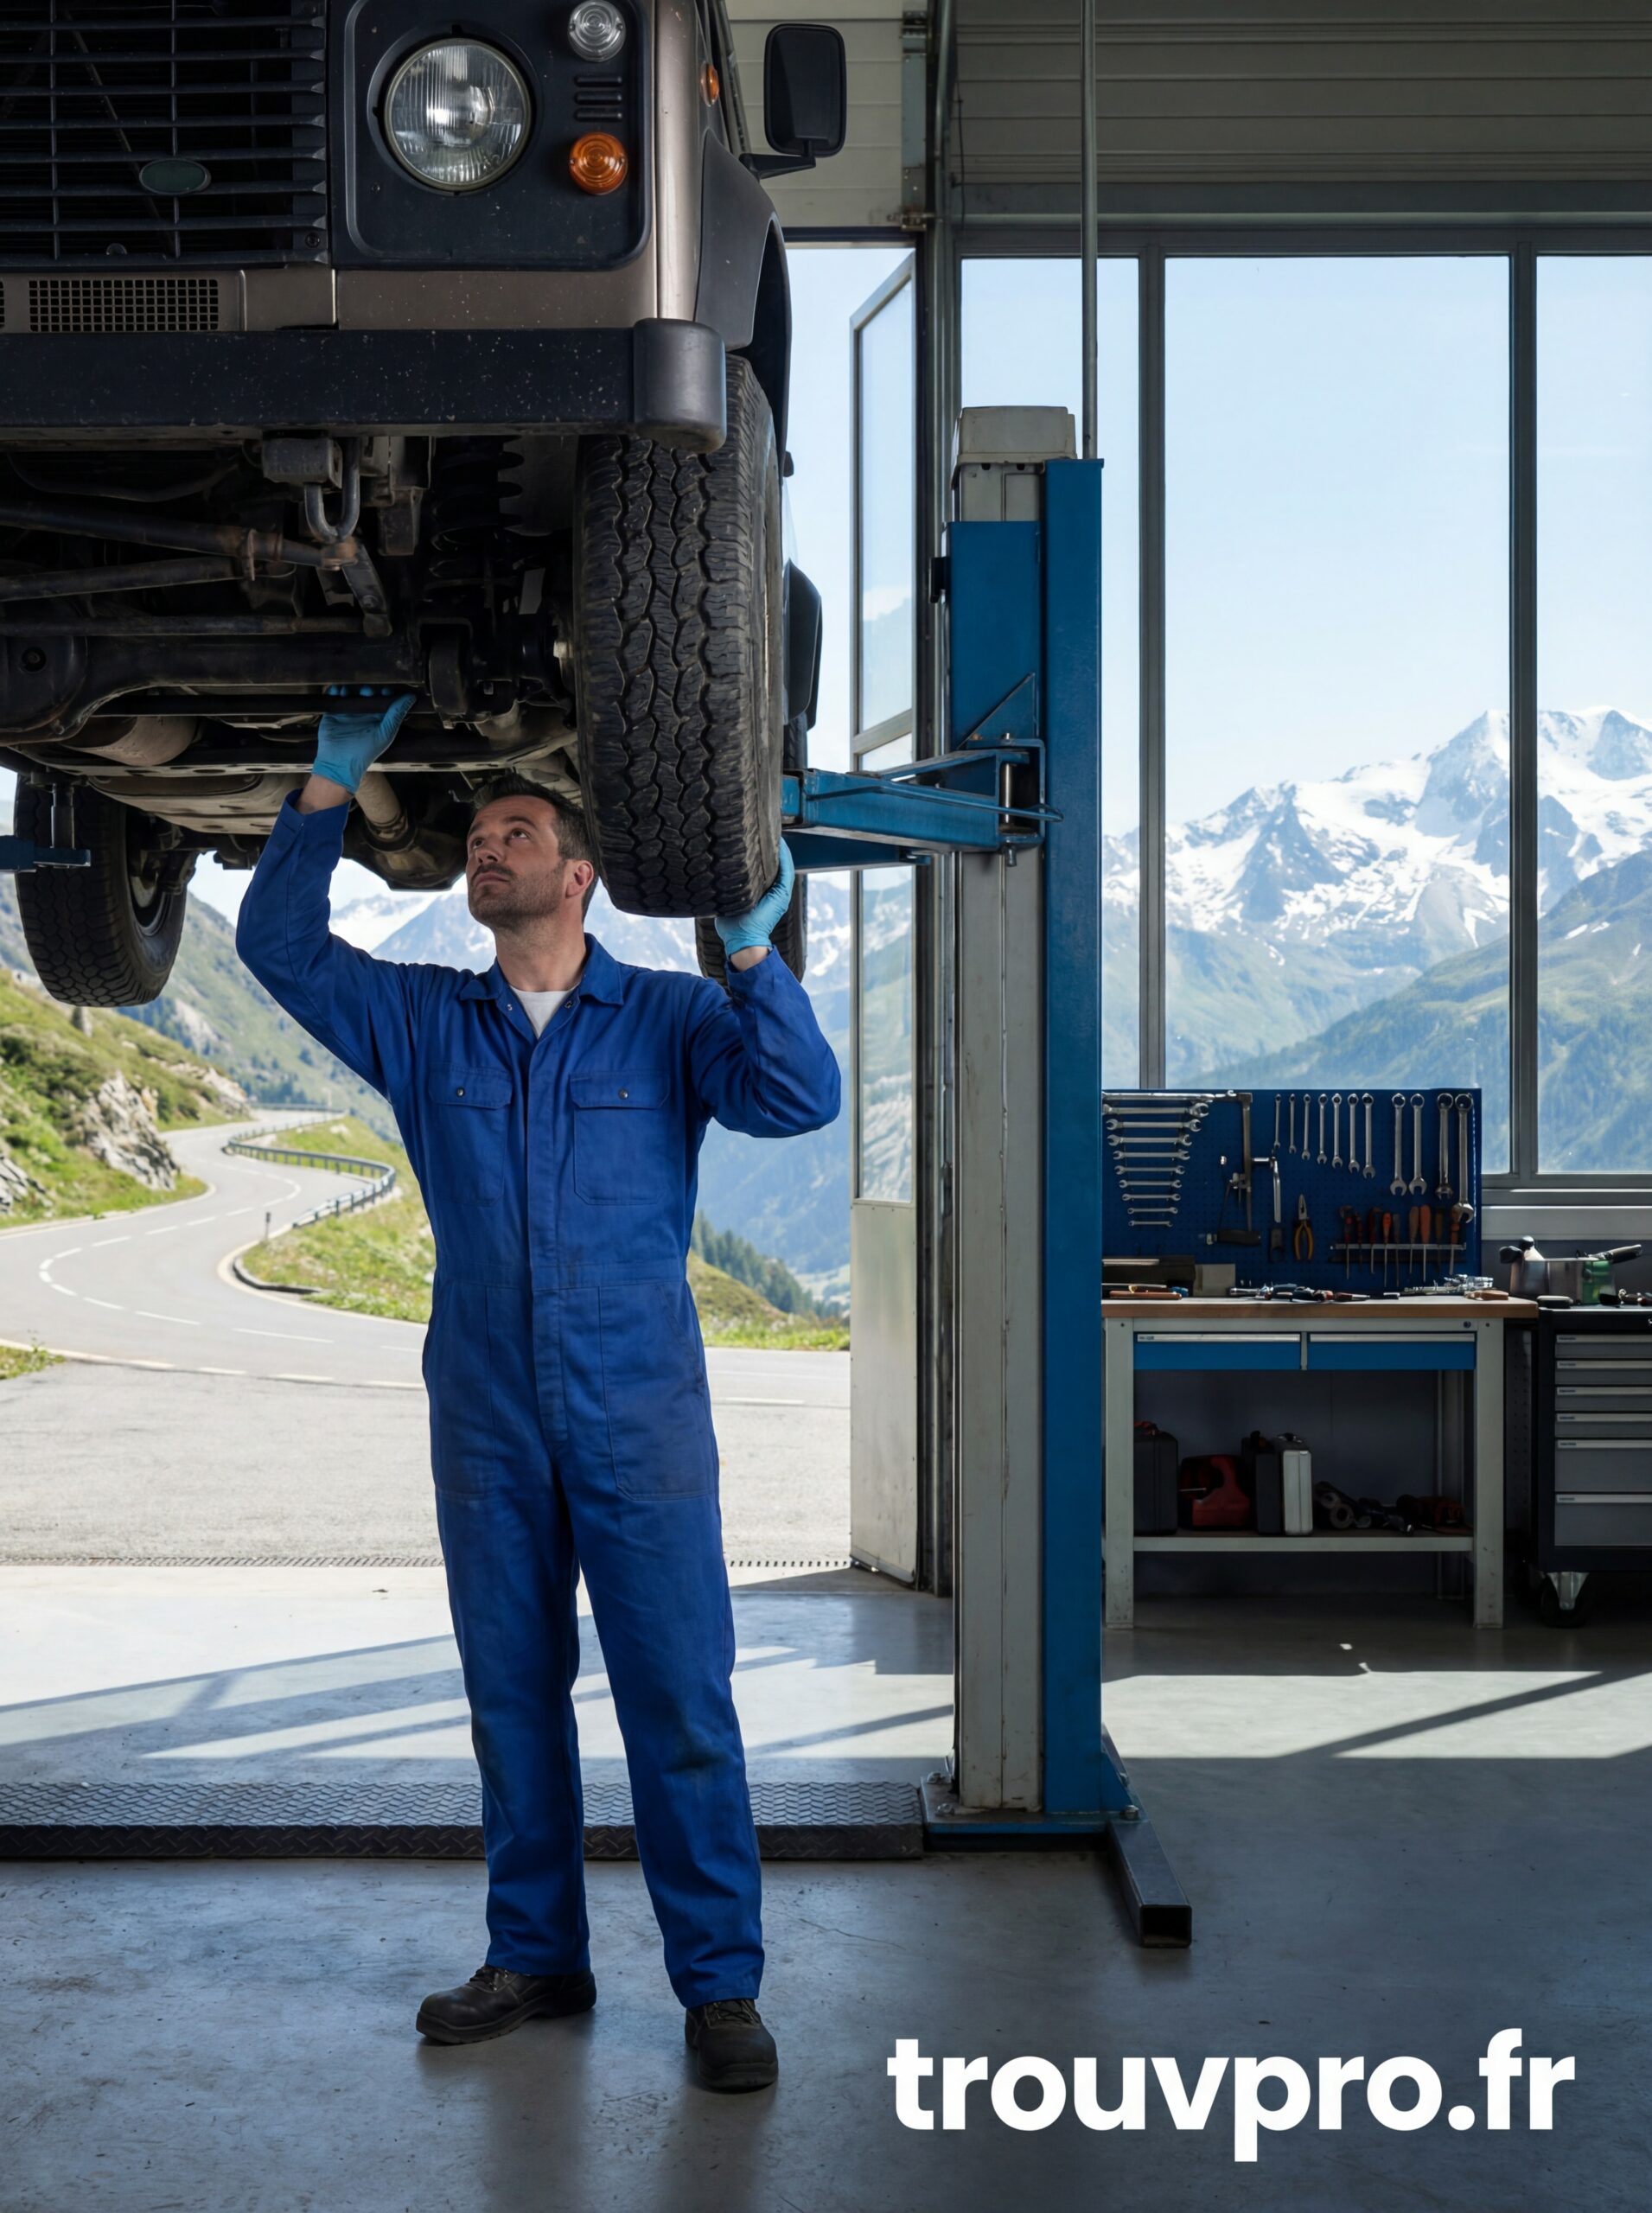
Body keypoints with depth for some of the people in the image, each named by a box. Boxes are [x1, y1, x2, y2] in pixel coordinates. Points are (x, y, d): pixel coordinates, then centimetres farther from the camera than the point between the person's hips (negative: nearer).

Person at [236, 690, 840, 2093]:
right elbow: (278, 942, 6)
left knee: (680, 1705, -2)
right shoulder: (424, 1021, 10)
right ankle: (535, 1955, 25)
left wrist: (752, 952, -23)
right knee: (512, 1699, 11)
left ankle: (720, 1985, 7)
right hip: (488, 1432, 3)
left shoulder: (671, 1019, 2)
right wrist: (332, 784, 0)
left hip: (642, 1424, -3)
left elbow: (801, 1100, -11)